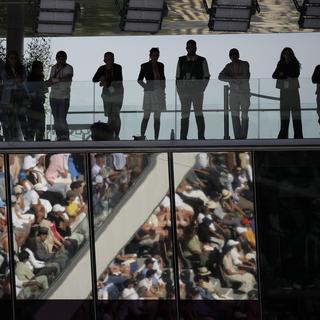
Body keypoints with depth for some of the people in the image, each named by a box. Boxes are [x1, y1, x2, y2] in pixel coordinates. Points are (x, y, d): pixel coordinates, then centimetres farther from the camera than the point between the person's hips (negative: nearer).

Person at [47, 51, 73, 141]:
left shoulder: (68, 68, -4)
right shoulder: (53, 68, 15)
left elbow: (69, 78, -23)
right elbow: (49, 83, 14)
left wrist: (54, 80, -19)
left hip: (64, 97, -6)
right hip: (54, 97, 6)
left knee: (62, 119, -11)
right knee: (56, 120, 6)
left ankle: (65, 138, -5)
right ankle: (59, 138, 11)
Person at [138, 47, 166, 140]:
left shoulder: (161, 65, 9)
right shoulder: (145, 66, -1)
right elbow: (139, 80, 5)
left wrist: (163, 89, 8)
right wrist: (145, 86, -8)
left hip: (159, 93, 4)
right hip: (149, 93, -4)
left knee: (157, 117, 3)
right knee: (146, 116, -8)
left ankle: (156, 138, 4)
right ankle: (142, 137, -8)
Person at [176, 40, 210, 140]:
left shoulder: (202, 61, 6)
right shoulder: (181, 61, 12)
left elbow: (206, 77, 8)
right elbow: (178, 77, 14)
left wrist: (201, 89, -2)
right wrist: (179, 92, 5)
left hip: (197, 91, -2)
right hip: (184, 92, 2)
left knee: (198, 113, -13)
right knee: (184, 115, 2)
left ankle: (201, 136, -16)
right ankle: (183, 137, 5)